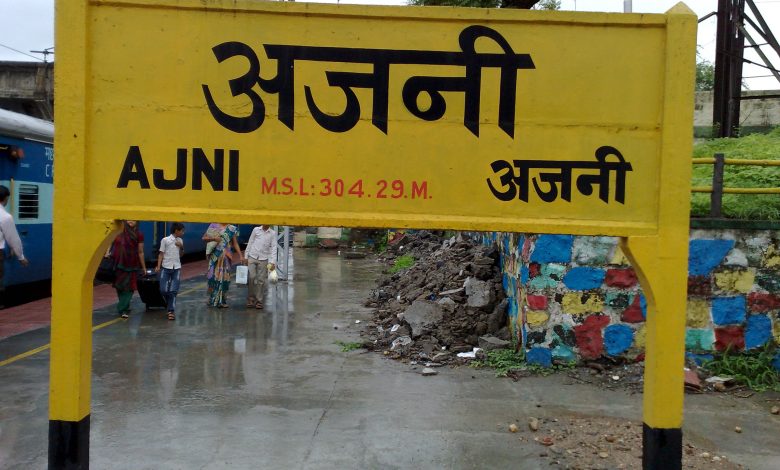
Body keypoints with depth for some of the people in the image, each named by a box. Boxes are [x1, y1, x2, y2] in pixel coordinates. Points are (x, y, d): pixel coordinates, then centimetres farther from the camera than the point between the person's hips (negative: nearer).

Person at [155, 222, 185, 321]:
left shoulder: (180, 241, 10)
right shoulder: (165, 240, -4)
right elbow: (161, 254, -2)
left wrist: (181, 247, 0)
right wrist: (158, 266, -10)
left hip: (176, 268, 3)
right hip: (166, 268, -3)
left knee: (173, 291, -4)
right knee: (163, 290, -4)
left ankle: (171, 311, -1)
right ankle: (170, 305, 23)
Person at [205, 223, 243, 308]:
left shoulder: (232, 229, 6)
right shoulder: (213, 226, 5)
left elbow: (235, 244, 7)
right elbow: (204, 238, 5)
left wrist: (240, 256, 0)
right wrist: (213, 238, -13)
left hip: (226, 257, 1)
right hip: (215, 256, -1)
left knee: (224, 277, 2)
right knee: (213, 276, -3)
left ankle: (222, 301, 9)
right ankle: (212, 299, 8)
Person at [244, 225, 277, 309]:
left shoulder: (273, 233, 3)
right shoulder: (256, 230, 5)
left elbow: (273, 248, 0)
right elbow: (250, 243, 10)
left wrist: (273, 262, -7)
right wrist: (246, 257, 7)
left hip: (263, 259, 0)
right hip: (252, 257, 0)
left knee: (261, 280, 1)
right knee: (251, 277, -9)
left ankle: (259, 301, 9)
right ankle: (250, 298, 5)